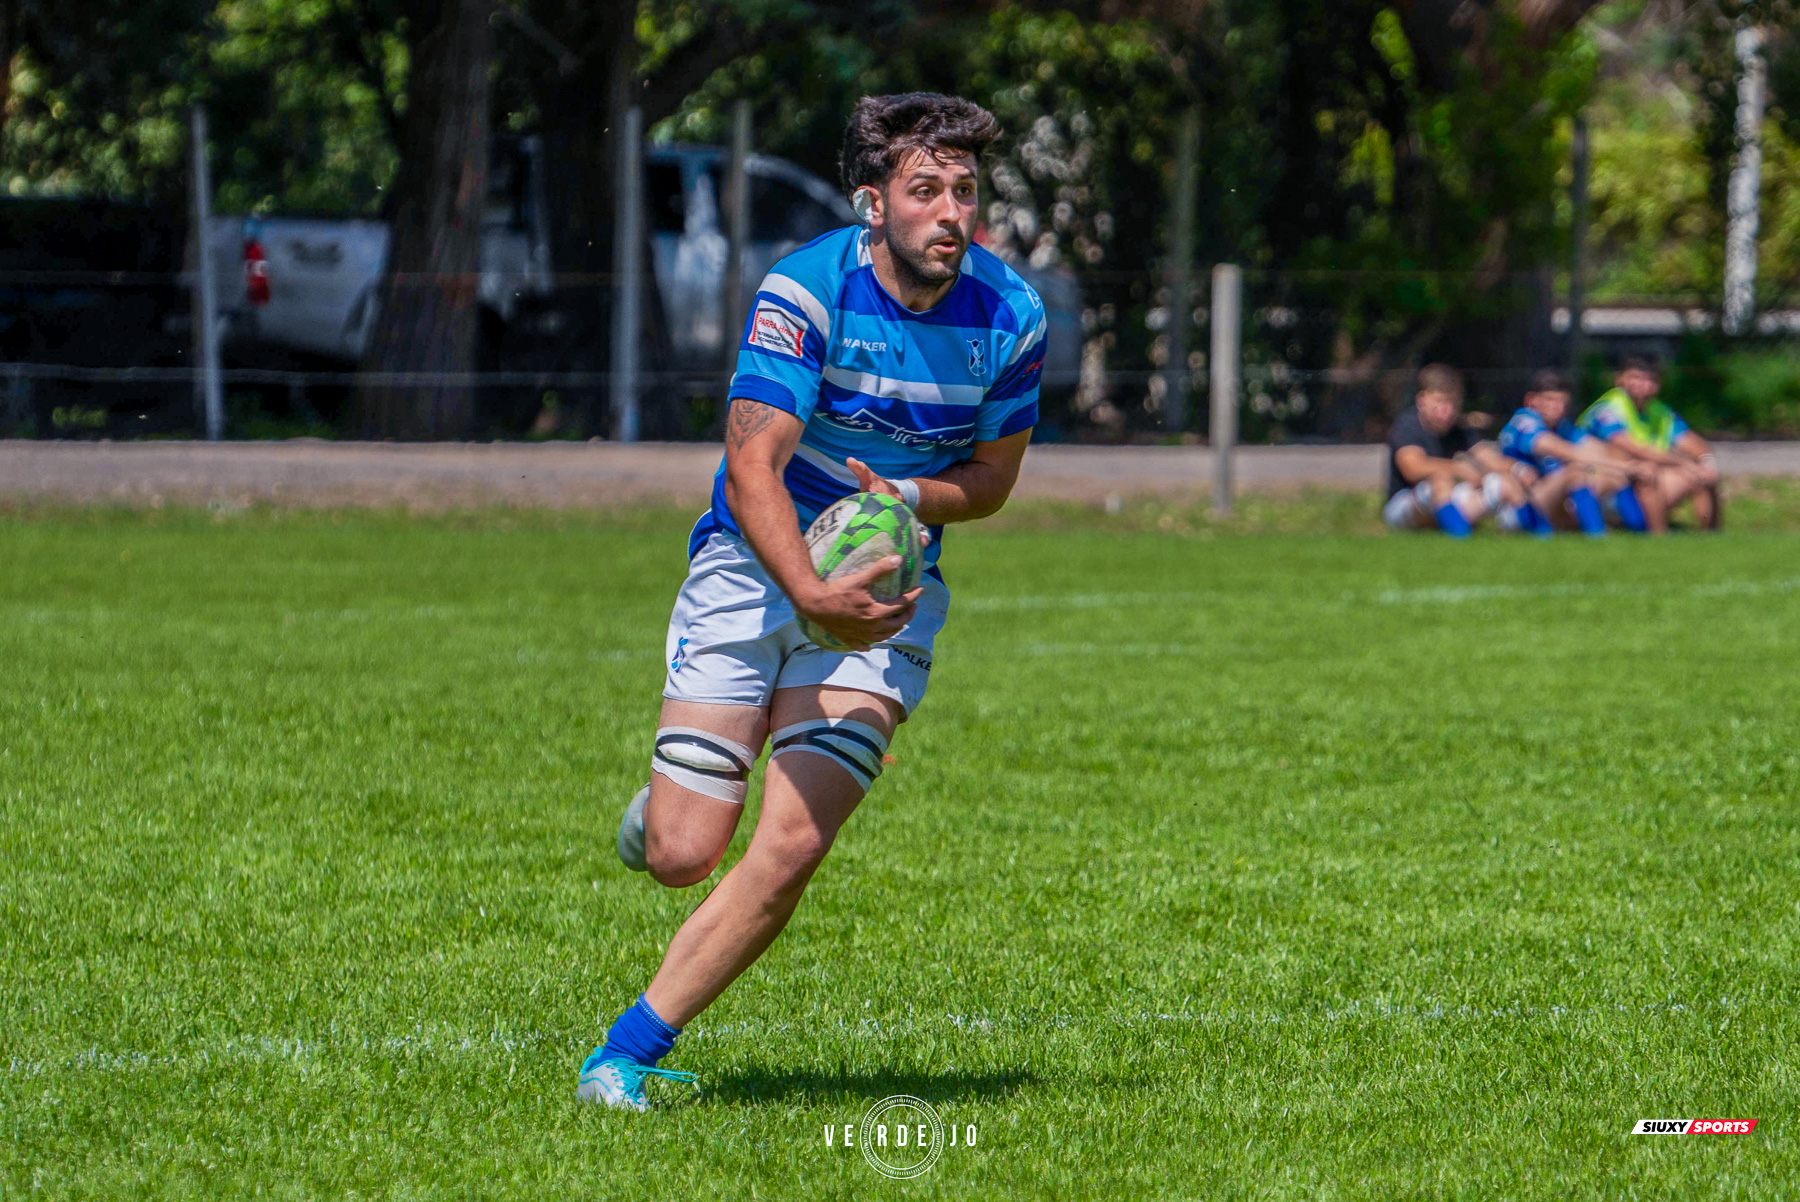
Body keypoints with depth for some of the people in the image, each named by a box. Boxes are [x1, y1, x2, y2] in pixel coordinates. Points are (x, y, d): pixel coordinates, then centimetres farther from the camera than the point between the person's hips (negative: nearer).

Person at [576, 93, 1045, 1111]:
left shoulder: (1009, 315, -7)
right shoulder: (806, 292, -19)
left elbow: (994, 476, 7)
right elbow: (752, 469, -26)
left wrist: (903, 495, -16)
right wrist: (811, 595, -42)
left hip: (887, 587, 2)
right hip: (755, 568, -2)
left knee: (793, 848, -15)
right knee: (681, 855, -7)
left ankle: (626, 1054, -4)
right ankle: (661, 805, 32)